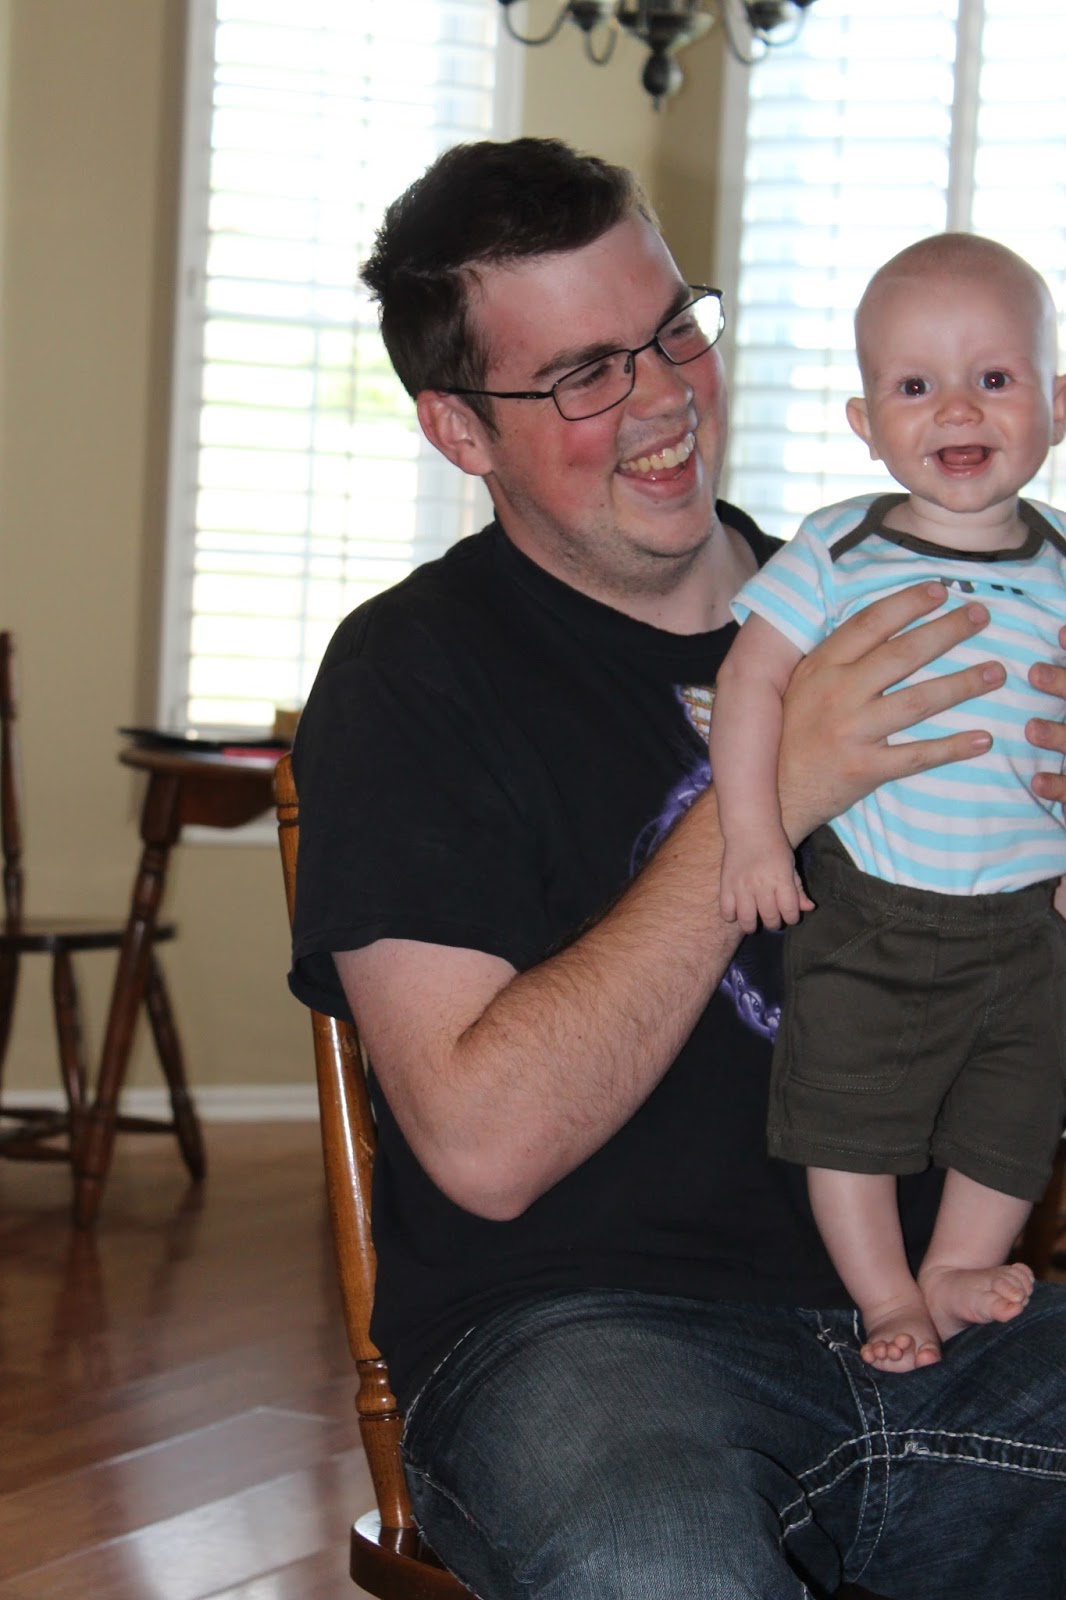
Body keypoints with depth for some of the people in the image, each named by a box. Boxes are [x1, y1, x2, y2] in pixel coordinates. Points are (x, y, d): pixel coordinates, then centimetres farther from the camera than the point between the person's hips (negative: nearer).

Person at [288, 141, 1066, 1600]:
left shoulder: (864, 619, 13)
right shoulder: (411, 681, -1)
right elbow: (483, 1143, -14)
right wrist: (764, 798, -15)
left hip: (925, 1307, 5)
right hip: (569, 1329, -5)